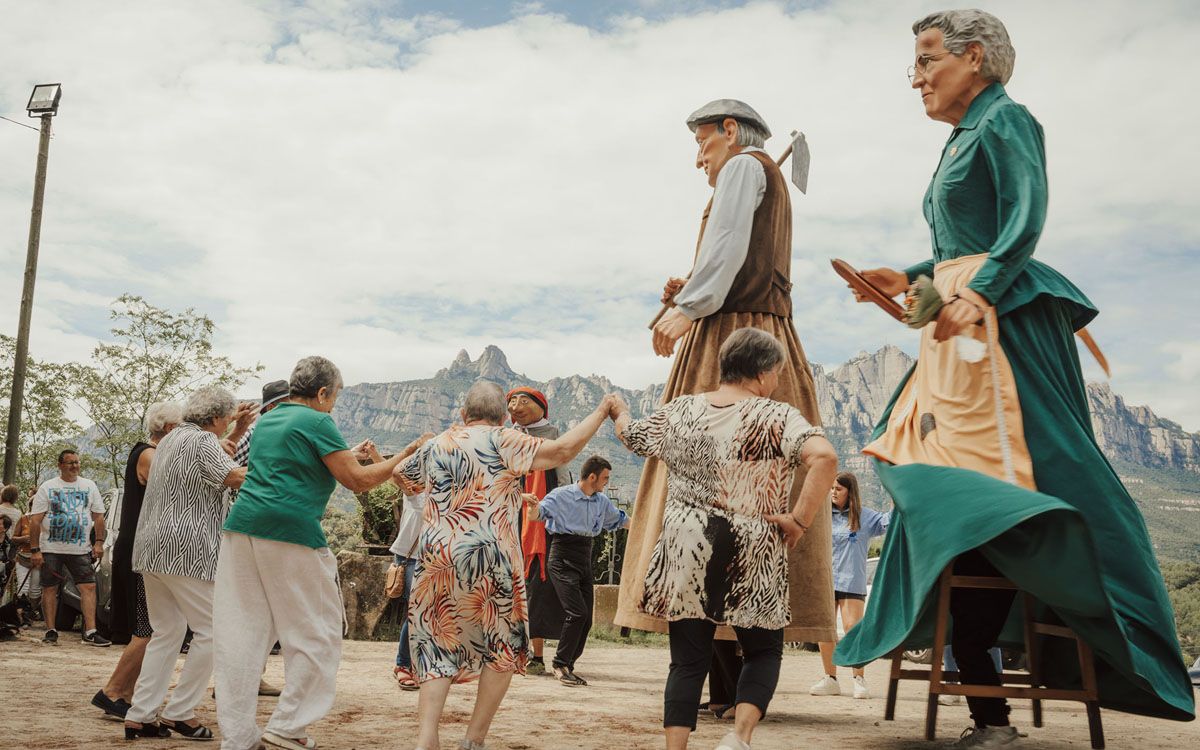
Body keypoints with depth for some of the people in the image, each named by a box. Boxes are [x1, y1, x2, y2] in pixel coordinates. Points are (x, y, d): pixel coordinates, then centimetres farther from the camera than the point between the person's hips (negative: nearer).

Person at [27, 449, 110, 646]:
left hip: (80, 549, 1)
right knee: (49, 589, 3)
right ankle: (51, 631, 14)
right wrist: (35, 549, -9)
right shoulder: (47, 487, 2)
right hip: (51, 548, -1)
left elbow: (98, 516, 11)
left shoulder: (89, 486, 9)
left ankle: (90, 632, -9)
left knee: (89, 587, -8)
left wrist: (99, 542, 0)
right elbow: (35, 520, -2)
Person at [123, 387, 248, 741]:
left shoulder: (171, 439, 20)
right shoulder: (202, 440, -8)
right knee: (211, 630, -3)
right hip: (185, 550, -10)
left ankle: (139, 716, 11)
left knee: (167, 632, 14)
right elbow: (234, 476, -22)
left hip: (153, 549, 10)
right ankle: (178, 713, -1)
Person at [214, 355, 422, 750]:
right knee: (316, 634, 6)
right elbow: (358, 481, -5)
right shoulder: (316, 422, -3)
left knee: (241, 635, 7)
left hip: (241, 527, 8)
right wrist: (405, 456, 6)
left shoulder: (266, 420, 21)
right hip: (290, 532, -7)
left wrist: (349, 456, 35)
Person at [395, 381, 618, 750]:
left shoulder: (435, 446, 13)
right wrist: (601, 412, 1)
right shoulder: (501, 441, -2)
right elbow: (562, 450, -9)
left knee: (438, 647, 12)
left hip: (436, 557, 4)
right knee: (504, 649, 12)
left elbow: (400, 475, 31)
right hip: (489, 559, -4)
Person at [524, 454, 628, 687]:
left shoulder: (602, 501, 11)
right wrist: (533, 506, -39)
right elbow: (537, 515, -16)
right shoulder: (562, 495, -8)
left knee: (586, 619, 3)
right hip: (563, 558, -7)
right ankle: (561, 664, -6)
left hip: (585, 558, 7)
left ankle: (567, 667, 16)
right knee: (577, 613, -18)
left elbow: (620, 519, 28)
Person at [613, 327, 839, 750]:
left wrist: (619, 411, 44)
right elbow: (824, 457, -25)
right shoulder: (776, 417, -9)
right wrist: (800, 519, -16)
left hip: (684, 556, 3)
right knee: (764, 652, 15)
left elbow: (630, 436, 21)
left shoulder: (679, 411, 5)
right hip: (750, 561, -3)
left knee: (688, 660, 10)